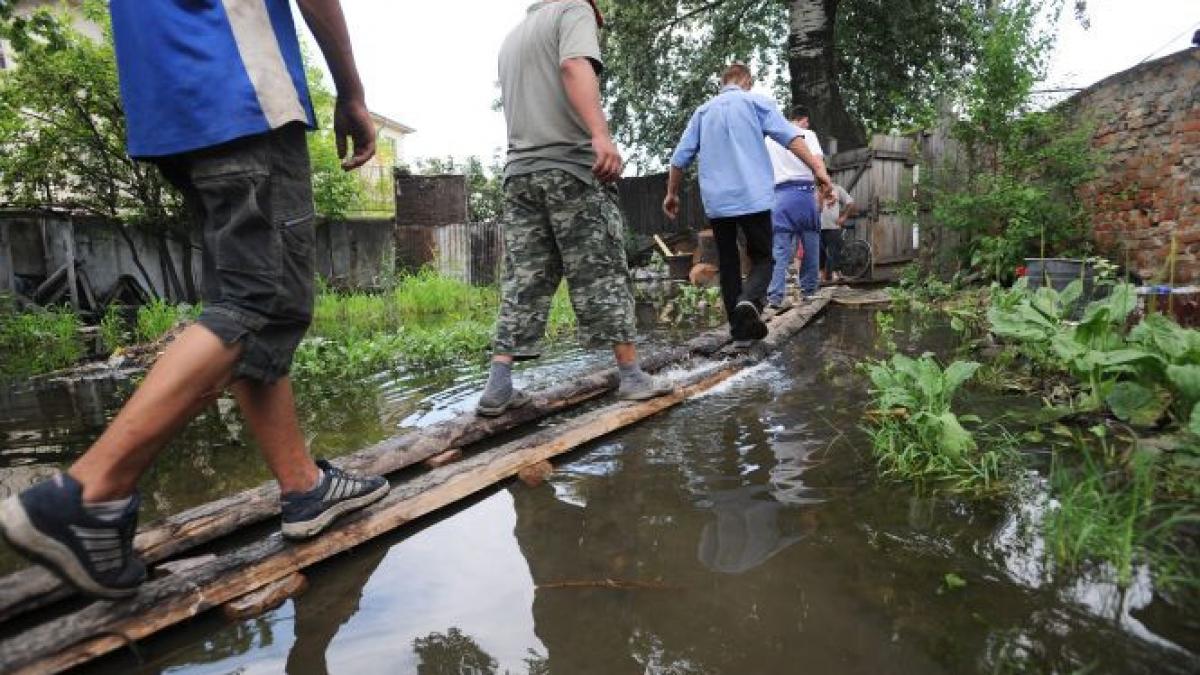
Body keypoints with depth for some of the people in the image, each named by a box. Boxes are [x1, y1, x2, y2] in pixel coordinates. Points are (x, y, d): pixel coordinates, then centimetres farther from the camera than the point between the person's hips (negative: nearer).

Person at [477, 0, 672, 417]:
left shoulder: (512, 37, 28)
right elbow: (575, 66, -16)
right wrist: (600, 133, -30)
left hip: (519, 171, 7)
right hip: (571, 165, -6)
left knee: (523, 282, 3)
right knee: (602, 275, -3)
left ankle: (498, 387, -3)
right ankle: (632, 376, 2)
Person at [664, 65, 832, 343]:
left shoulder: (703, 111, 17)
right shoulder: (756, 101, 7)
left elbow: (680, 157, 15)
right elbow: (790, 137, -7)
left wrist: (672, 193, 25)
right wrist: (816, 167, -11)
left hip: (716, 200, 3)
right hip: (753, 196, -3)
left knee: (728, 262, 11)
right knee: (762, 257, 5)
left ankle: (739, 325, 10)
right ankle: (749, 301, -24)